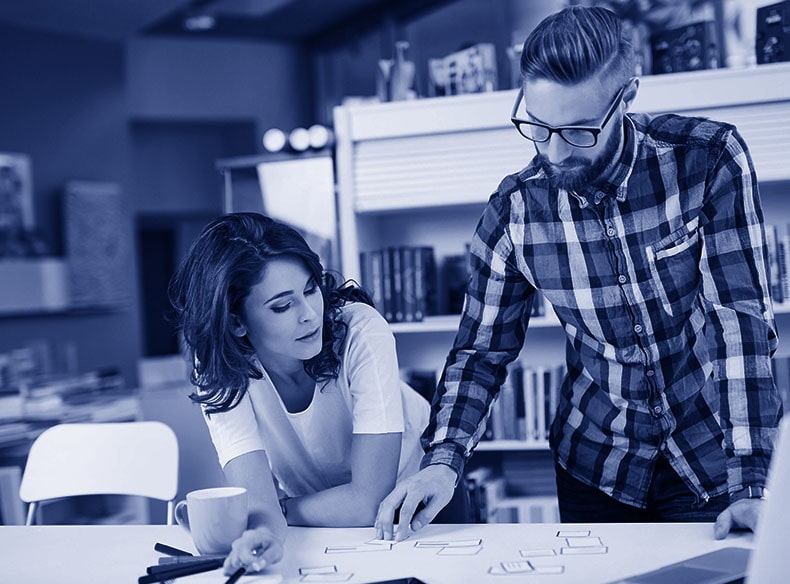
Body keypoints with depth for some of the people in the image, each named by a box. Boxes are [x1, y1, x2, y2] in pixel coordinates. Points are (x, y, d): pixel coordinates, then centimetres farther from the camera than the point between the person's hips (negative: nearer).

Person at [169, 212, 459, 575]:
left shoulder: (360, 332, -31)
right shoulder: (218, 366, -24)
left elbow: (368, 500, -32)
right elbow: (256, 497, -34)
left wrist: (279, 508, -23)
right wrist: (266, 529, -55)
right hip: (317, 527, 1)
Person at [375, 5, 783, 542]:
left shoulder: (710, 160, -18)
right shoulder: (514, 210, -12)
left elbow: (741, 314, -22)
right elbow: (483, 347, -3)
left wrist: (751, 485, -30)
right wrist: (443, 462, -18)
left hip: (714, 454, -2)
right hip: (597, 464, 2)